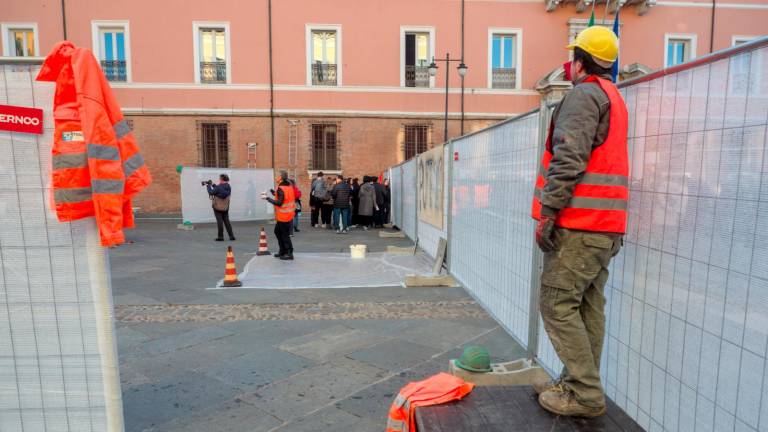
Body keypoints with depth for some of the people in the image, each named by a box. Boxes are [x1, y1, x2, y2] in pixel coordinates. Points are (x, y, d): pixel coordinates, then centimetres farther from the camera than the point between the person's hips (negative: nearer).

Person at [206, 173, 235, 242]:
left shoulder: (219, 187, -20)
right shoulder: (229, 187, 2)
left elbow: (211, 192, -10)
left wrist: (208, 186, 6)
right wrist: (213, 185, 13)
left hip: (218, 207, -6)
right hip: (226, 207, 6)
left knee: (220, 221, 1)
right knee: (226, 221, 11)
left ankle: (220, 237, 6)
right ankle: (231, 236, 9)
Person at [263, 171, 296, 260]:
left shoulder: (281, 189, -19)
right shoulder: (289, 186, 8)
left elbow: (279, 203, -24)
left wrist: (267, 198, -18)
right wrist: (274, 193, 16)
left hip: (283, 216, -10)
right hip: (289, 215, 10)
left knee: (285, 235, -1)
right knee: (277, 231, 21)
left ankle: (289, 254, 7)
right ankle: (283, 251, 29)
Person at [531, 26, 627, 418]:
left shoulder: (584, 95, -7)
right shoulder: (614, 98, 24)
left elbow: (568, 160, -19)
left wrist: (547, 213, -19)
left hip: (579, 224, -10)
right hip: (607, 225, 10)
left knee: (557, 304, -5)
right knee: (589, 306, 11)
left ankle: (585, 395, 2)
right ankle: (579, 385, 20)